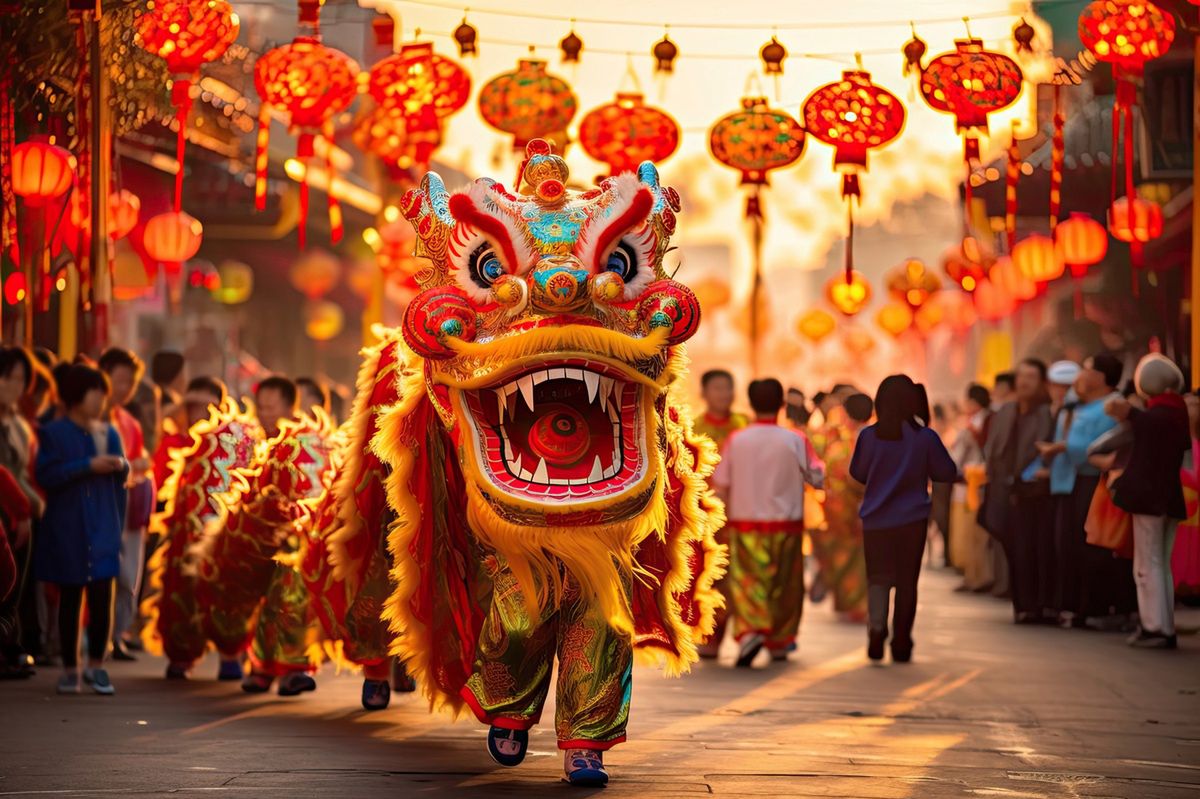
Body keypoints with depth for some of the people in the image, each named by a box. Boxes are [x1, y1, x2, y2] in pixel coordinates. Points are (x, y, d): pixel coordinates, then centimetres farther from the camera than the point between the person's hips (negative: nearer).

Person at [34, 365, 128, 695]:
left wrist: (121, 465, -7)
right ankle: (70, 669, 14)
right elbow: (46, 475, -13)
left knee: (102, 599, -6)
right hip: (67, 529, -2)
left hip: (102, 530, 2)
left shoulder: (108, 433, 9)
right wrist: (88, 466, -18)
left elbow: (122, 477, 16)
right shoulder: (54, 433, -2)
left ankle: (96, 665, 8)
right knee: (70, 600, 5)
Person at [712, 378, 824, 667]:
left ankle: (749, 631, -25)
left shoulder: (736, 440, -5)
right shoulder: (795, 441, -8)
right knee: (784, 585, 14)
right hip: (786, 524, 0)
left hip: (745, 526, 0)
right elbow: (818, 478, -2)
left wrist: (730, 514, 14)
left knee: (746, 582, -1)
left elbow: (720, 486, -1)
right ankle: (779, 642, 23)